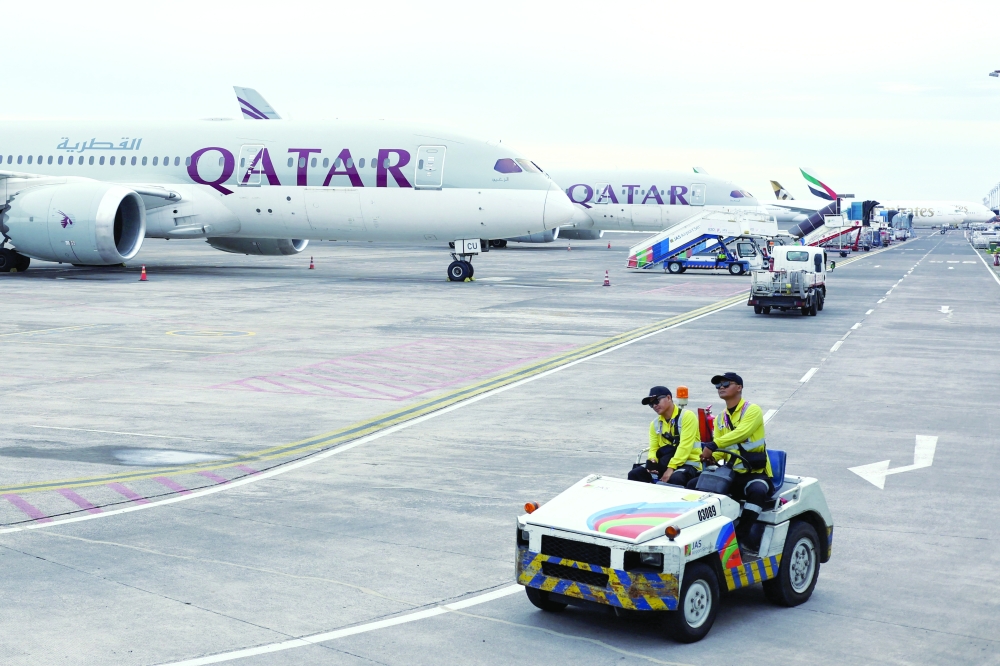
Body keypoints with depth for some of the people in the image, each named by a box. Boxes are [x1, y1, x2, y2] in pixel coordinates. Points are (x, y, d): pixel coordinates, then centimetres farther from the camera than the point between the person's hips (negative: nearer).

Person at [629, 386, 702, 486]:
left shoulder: (687, 416, -8)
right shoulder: (655, 424, 13)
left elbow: (685, 446, -17)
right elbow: (654, 448, 10)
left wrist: (671, 468, -23)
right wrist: (652, 461, -14)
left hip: (689, 463, -6)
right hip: (665, 462, 6)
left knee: (674, 479, -38)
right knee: (635, 474, -13)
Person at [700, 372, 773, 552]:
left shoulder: (753, 411, -6)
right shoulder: (721, 419, 15)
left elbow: (741, 433, -25)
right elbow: (719, 450, 9)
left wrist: (713, 445, -35)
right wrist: (711, 458, -17)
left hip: (756, 473, -6)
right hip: (731, 474, 6)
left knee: (757, 490, -38)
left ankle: (741, 534, -26)